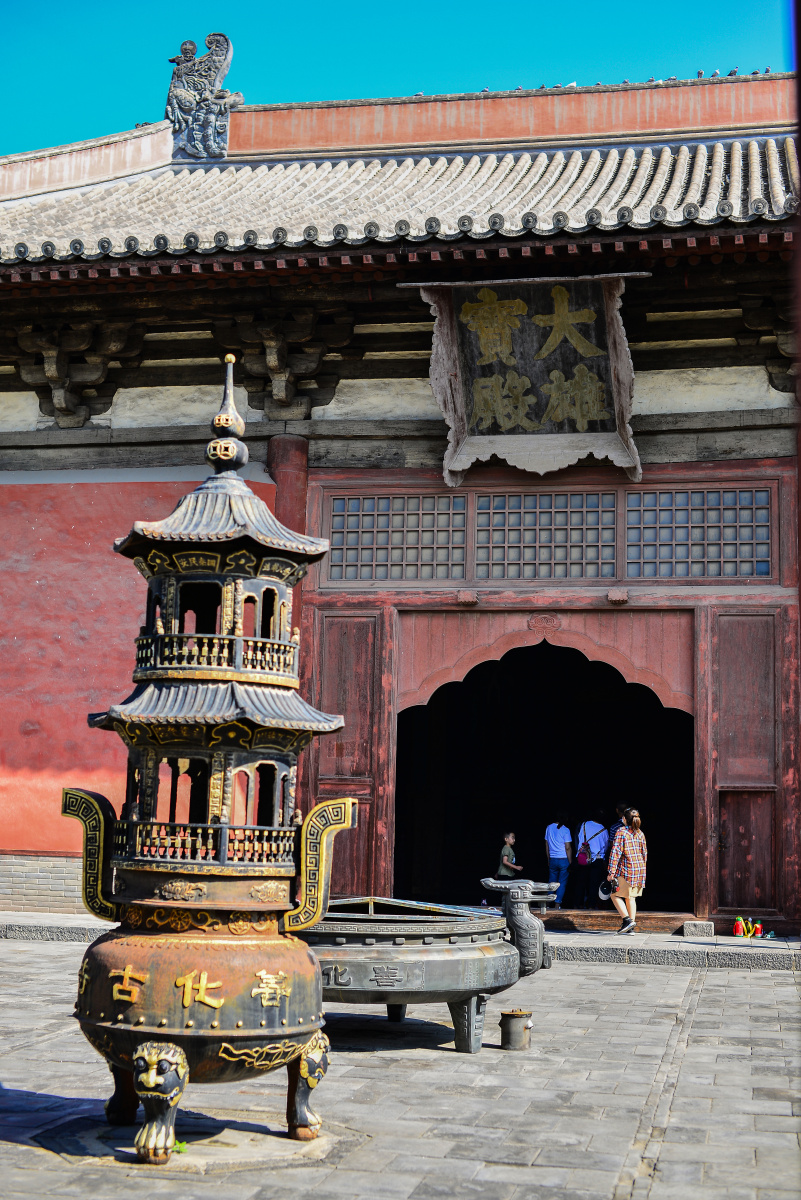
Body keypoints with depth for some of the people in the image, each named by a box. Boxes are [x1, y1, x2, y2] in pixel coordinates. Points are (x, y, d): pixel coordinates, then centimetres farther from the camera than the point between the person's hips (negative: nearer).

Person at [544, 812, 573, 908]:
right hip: (564, 860, -4)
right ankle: (557, 904, -3)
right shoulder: (565, 830, -9)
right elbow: (568, 848, -11)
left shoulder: (549, 828, 5)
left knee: (551, 882, 13)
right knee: (562, 883, 2)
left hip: (552, 860, 4)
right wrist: (570, 862, -5)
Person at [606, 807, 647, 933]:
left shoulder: (621, 832, -10)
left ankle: (627, 920, -10)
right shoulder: (640, 833, 10)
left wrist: (611, 872, -12)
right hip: (640, 871, 7)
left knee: (616, 895, 4)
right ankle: (631, 927, 11)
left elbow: (615, 853, -13)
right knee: (631, 897, 12)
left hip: (626, 870, -6)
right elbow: (645, 853, 16)